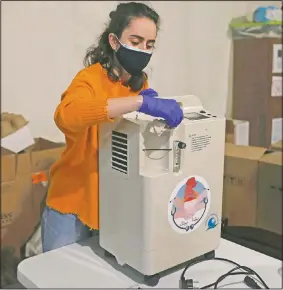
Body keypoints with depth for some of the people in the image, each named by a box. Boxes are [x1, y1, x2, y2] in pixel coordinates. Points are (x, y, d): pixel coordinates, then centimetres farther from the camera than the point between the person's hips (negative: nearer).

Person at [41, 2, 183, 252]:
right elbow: (65, 116, -39)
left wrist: (153, 106, -14)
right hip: (73, 203, -5)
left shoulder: (141, 84, 3)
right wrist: (140, 103, -45)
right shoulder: (91, 78, -18)